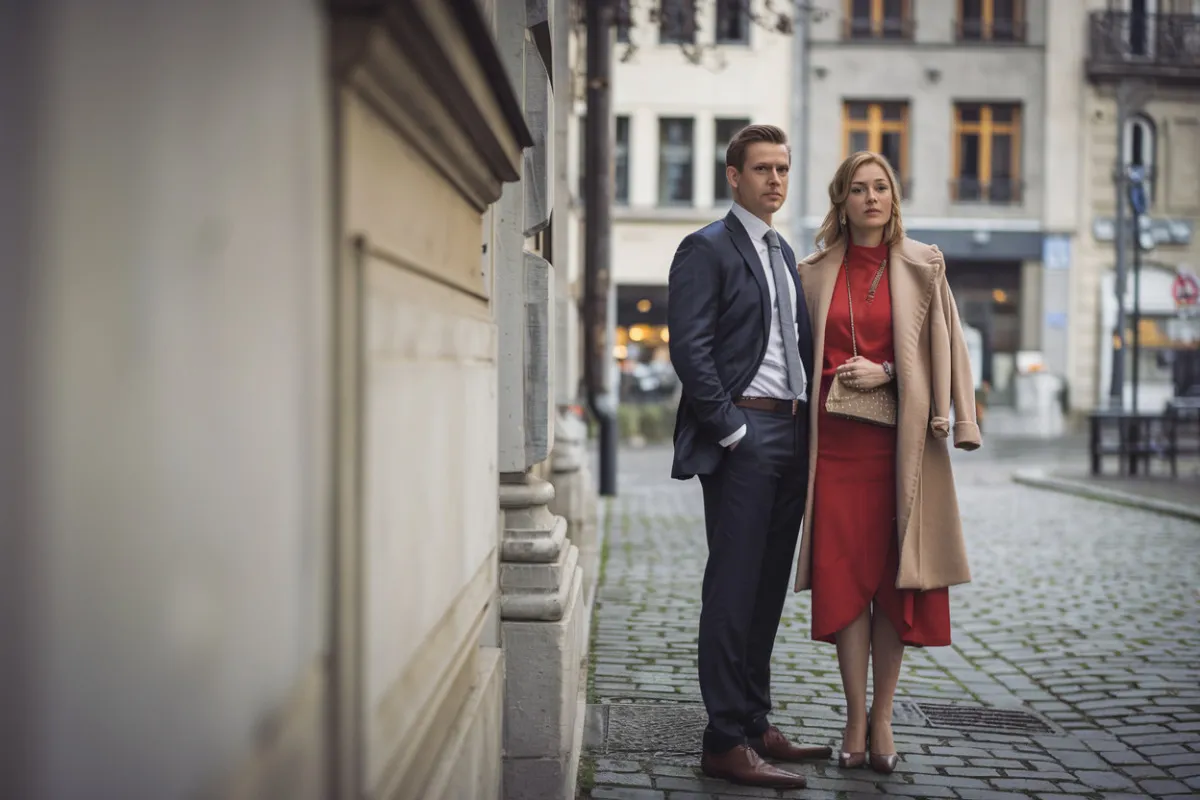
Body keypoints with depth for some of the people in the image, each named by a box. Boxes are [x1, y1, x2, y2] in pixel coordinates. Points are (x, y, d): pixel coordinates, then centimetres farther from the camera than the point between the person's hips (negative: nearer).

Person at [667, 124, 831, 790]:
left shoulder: (785, 254, 20)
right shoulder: (706, 249, -5)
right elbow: (689, 349, -14)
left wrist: (807, 427, 10)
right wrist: (732, 429, -16)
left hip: (790, 435, 8)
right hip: (741, 437, -8)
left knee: (768, 589, 12)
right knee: (733, 590, -6)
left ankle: (756, 725, 20)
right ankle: (726, 743, -2)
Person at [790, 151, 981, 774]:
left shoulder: (922, 267, 6)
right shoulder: (815, 274, 10)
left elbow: (944, 348, 4)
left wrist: (886, 374, -9)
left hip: (899, 438, -1)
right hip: (836, 438, 1)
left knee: (893, 575, 0)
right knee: (844, 572, -3)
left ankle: (882, 717, 10)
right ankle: (856, 719, 5)